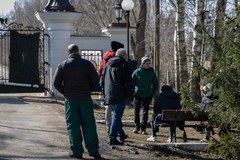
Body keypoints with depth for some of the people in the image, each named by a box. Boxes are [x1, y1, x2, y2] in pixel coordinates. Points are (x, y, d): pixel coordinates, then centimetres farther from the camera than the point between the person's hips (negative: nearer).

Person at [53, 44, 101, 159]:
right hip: (85, 98, 1)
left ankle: (76, 151, 1)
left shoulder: (63, 65, 0)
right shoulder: (87, 64, 1)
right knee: (88, 124, 6)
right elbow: (96, 80, -1)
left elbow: (56, 83, -2)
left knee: (73, 125, 3)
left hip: (70, 99, -1)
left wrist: (64, 92, 10)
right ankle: (93, 150, 3)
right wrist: (88, 90, 11)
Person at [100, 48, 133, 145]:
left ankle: (121, 135, 24)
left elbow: (102, 81, 18)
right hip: (120, 96, -7)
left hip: (109, 96, 7)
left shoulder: (107, 64, 14)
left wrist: (105, 94, 22)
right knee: (117, 116, -4)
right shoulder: (124, 65, -7)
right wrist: (130, 96, -4)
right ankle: (112, 138, -7)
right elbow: (128, 83, -11)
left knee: (116, 115, 18)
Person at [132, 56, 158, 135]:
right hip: (138, 95, -1)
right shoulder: (137, 72, -3)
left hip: (147, 96, 1)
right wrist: (133, 92, -3)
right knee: (136, 111, 4)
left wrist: (153, 94, 2)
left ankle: (143, 128, 8)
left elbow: (155, 84, 10)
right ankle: (137, 126, 18)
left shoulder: (152, 73, 2)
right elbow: (131, 82, 4)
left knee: (145, 112, 1)